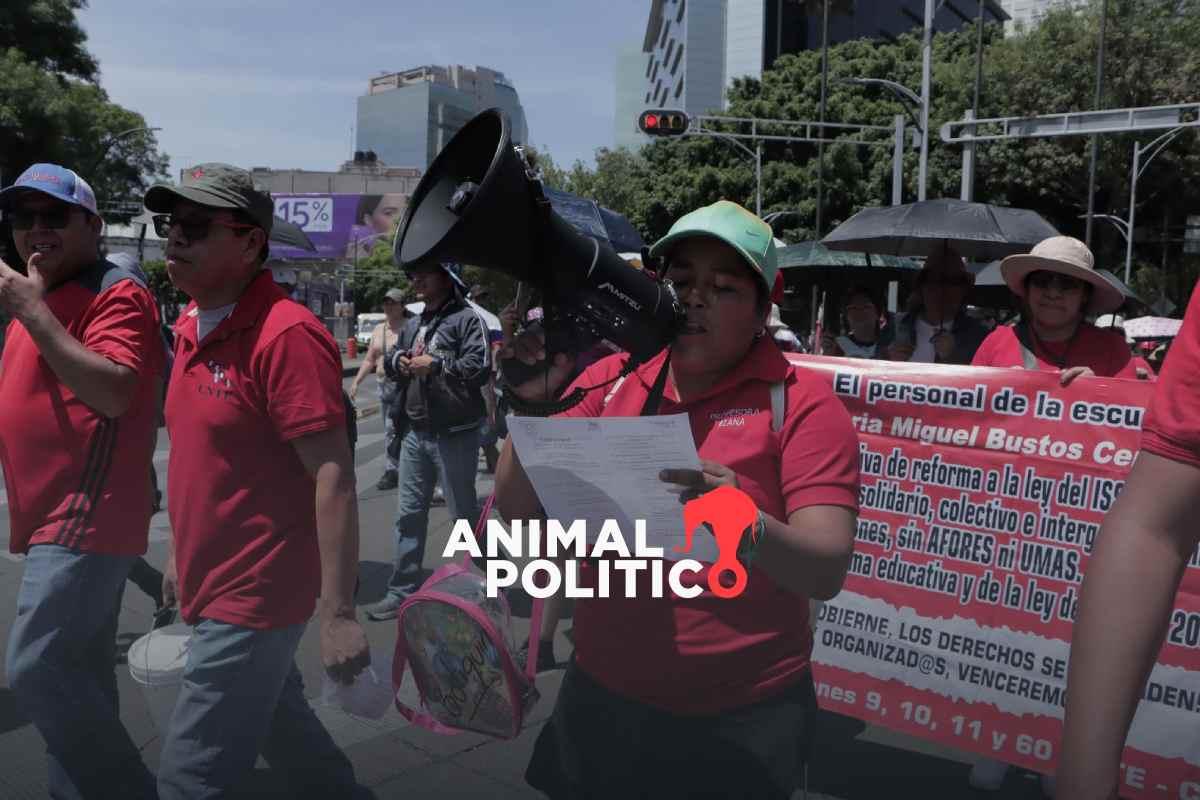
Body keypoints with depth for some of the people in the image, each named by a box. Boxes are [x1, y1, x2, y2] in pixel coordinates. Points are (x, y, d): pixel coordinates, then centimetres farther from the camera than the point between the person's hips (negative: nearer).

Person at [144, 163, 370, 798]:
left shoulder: (286, 336, -20)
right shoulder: (191, 327, 7)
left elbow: (333, 479, -24)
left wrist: (337, 616, -25)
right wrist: (181, 553, 20)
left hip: (254, 595, -8)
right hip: (210, 584, 8)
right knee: (277, 719, 23)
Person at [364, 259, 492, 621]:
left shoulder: (467, 320, -9)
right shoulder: (412, 325, 15)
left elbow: (480, 368, -20)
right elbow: (394, 358, 24)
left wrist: (435, 364, -18)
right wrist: (398, 361, 1)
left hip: (454, 434, -7)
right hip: (415, 432, 7)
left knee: (465, 513, 5)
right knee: (409, 515, 10)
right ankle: (403, 591, 18)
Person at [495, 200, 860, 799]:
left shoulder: (803, 402, -11)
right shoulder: (610, 379, -1)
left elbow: (826, 570, -18)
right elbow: (517, 510, -2)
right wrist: (534, 407, -19)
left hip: (740, 723, -3)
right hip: (598, 701, 3)